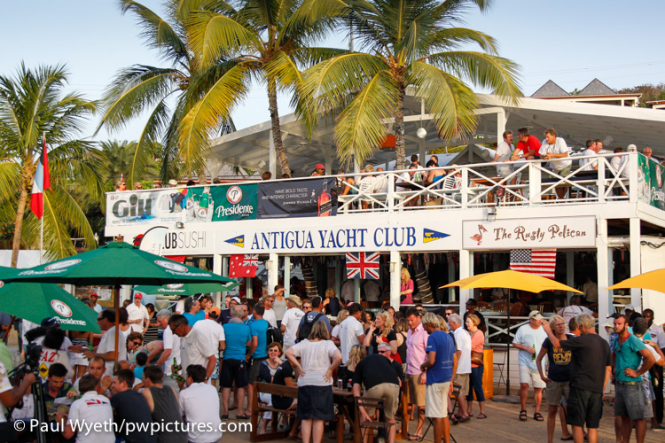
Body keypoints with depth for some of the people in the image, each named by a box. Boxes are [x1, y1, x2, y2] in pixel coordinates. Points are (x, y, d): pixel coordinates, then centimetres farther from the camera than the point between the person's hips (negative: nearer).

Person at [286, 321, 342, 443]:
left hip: (304, 383, 3)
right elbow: (338, 357, -20)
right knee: (319, 419, 2)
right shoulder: (328, 343, -5)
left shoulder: (304, 343, 4)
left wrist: (299, 367, 1)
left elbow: (288, 353, -4)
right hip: (322, 383, -3)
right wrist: (330, 369, -7)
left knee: (306, 418, 10)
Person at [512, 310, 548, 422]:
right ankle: (523, 410, 2)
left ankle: (537, 412, 13)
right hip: (525, 362, -2)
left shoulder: (544, 330, 8)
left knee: (538, 388, 2)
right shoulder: (523, 329, 1)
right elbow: (515, 344, 5)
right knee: (524, 384, -14)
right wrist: (526, 348, -11)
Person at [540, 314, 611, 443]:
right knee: (593, 426, 9)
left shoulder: (582, 340, -10)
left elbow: (557, 344, -6)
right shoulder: (604, 343, 12)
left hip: (580, 387, -6)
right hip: (597, 390, 6)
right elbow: (608, 369, 17)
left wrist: (548, 330, 10)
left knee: (577, 424, 0)